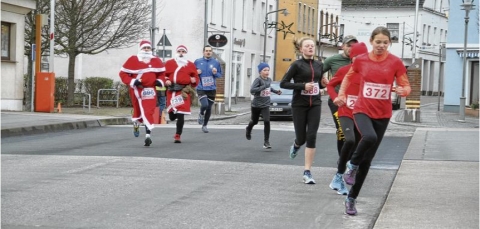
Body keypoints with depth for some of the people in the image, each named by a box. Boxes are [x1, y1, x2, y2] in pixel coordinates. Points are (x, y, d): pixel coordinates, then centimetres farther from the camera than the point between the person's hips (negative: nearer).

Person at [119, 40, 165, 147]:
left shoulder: (156, 61, 4)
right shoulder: (133, 60, -6)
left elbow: (162, 72, 19)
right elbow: (123, 73, -4)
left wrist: (159, 81, 1)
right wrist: (132, 81, -14)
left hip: (149, 90, 1)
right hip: (136, 89, 0)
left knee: (148, 112, -12)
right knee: (138, 110, 14)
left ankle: (148, 135, -14)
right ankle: (136, 123, 49)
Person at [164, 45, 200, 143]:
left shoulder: (190, 65, 11)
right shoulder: (169, 63, 11)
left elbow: (196, 77, 15)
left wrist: (194, 80, -6)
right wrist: (166, 81, -7)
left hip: (184, 91, -1)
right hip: (172, 90, 1)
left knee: (181, 115, -7)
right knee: (172, 116, -3)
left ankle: (178, 136, 1)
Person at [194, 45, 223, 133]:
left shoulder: (216, 62, 3)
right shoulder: (197, 61, 1)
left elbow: (220, 74, 10)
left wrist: (215, 73, -11)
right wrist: (196, 72, -11)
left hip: (212, 89, 2)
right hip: (201, 88, -2)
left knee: (209, 108, 7)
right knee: (204, 105, -22)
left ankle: (204, 125, 26)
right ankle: (201, 114, 14)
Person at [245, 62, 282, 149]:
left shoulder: (269, 80, 2)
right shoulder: (258, 80, -16)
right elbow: (252, 90, -29)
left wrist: (276, 91, 12)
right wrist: (263, 87, -32)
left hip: (266, 105, 3)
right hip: (256, 105, -3)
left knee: (267, 122, -15)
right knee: (254, 121, 16)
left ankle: (266, 142, -10)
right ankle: (249, 129, 53)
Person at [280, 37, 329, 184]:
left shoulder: (319, 65, 8)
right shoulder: (297, 65, -6)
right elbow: (283, 83, -9)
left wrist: (324, 84, -1)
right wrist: (303, 86, -18)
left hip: (315, 105, 3)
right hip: (299, 105, -3)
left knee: (311, 137, -7)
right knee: (301, 137, 2)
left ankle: (307, 172, -4)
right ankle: (296, 145, 42)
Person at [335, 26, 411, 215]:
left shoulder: (395, 62, -7)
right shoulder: (361, 60, -3)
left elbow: (406, 87, -2)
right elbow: (349, 77, 17)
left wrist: (403, 90, -24)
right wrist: (342, 95, 7)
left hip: (382, 115, 1)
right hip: (362, 110, -1)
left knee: (367, 160, 6)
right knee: (369, 137, -35)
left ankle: (352, 198, 20)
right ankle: (352, 165, -6)